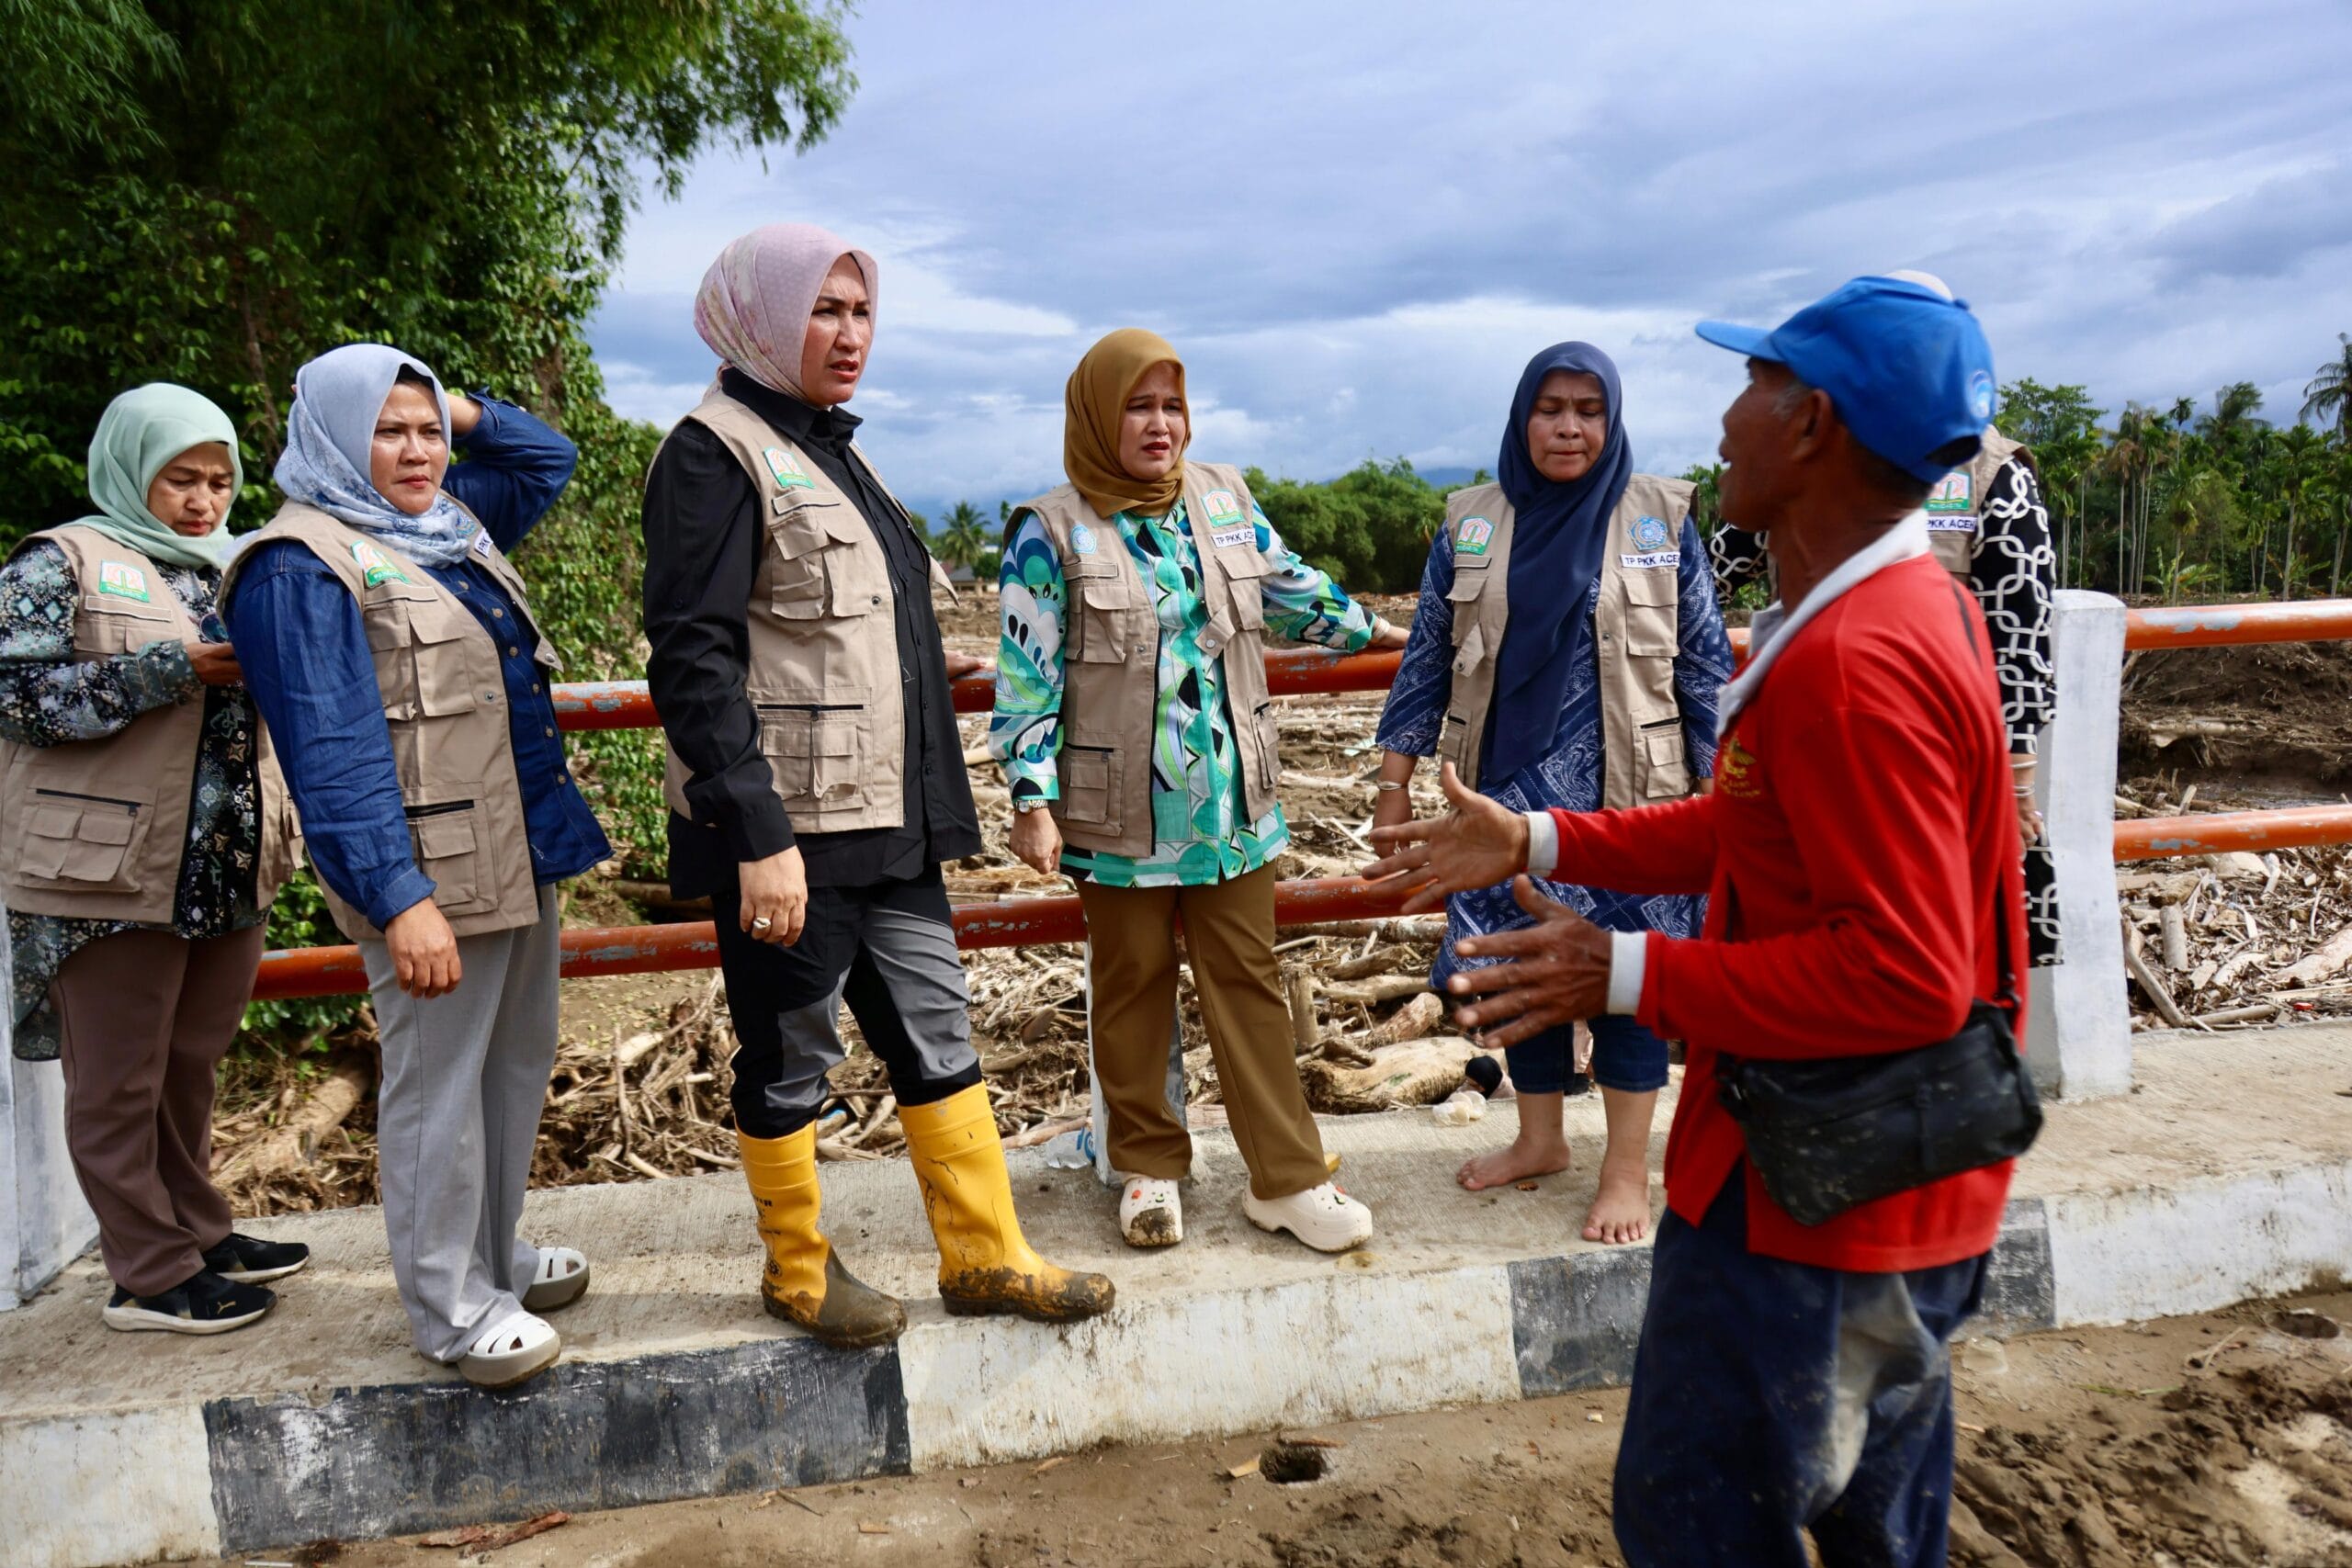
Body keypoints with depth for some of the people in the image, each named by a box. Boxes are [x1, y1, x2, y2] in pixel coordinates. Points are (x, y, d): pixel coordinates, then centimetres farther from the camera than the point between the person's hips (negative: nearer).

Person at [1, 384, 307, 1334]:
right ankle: (150, 1276, 14)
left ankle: (198, 1232, 31)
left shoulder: (230, 571, 16)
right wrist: (174, 669, -19)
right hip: (111, 876, -6)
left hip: (227, 871, 7)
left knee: (191, 1066, 17)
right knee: (121, 1081, 5)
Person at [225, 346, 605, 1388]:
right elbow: (334, 753, -20)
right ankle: (449, 1305, 16)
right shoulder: (303, 566, -12)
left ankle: (493, 1255, 33)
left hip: (522, 851, 9)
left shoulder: (453, 525, 13)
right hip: (430, 874, -9)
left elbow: (547, 458, 30)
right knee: (436, 1083, 2)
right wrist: (399, 901, -25)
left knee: (516, 1062, 16)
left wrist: (455, 409, 12)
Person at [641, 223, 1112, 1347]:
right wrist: (758, 836, -25)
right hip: (784, 833, -8)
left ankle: (985, 1255, 24)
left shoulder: (832, 449, 17)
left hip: (885, 822, 8)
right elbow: (693, 663, -19)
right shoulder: (715, 453, -11)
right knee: (790, 1055, 7)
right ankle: (797, 1270, 27)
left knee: (936, 1032, 12)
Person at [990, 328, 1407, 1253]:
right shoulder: (1052, 534, -6)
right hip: (1121, 813, -3)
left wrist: (1376, 630, 31)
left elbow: (1289, 589, 24)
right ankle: (1149, 1169, 27)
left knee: (1249, 981, 8)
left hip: (1233, 801, 4)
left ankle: (1287, 1179, 16)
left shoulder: (1225, 500, 7)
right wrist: (1032, 804, -14)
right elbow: (1026, 680, -8)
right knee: (1133, 987, 10)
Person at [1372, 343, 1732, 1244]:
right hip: (1509, 788, 2)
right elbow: (1426, 660, 7)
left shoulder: (1660, 520, 0)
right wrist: (1395, 782, 5)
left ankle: (1627, 1169, 17)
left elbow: (1705, 660, 2)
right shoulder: (1470, 526, 5)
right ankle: (1540, 1139, 30)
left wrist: (1719, 783, -2)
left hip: (1626, 790, -2)